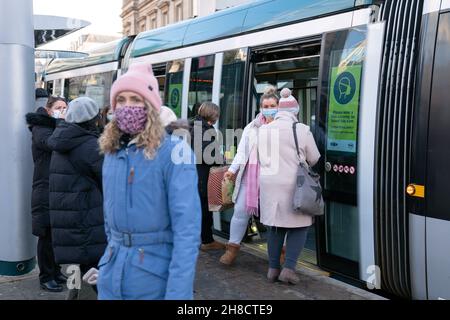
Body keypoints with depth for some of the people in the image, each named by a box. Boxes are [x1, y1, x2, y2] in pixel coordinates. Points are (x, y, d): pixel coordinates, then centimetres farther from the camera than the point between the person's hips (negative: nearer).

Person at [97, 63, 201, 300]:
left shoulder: (172, 151, -15)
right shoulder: (111, 152, 6)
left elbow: (187, 227, -21)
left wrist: (178, 292, -25)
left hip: (157, 274, -5)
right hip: (113, 273, 6)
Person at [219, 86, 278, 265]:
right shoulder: (252, 128, 11)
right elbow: (242, 151, 7)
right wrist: (233, 169, -4)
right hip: (251, 175, 2)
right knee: (241, 210, 2)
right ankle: (233, 248, 16)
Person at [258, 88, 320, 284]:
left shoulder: (264, 130, 5)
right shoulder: (301, 130, -8)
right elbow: (314, 159, 2)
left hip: (268, 183, 4)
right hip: (292, 184, -4)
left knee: (275, 226, 15)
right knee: (299, 226, 9)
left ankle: (273, 268, 20)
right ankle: (288, 269, 3)